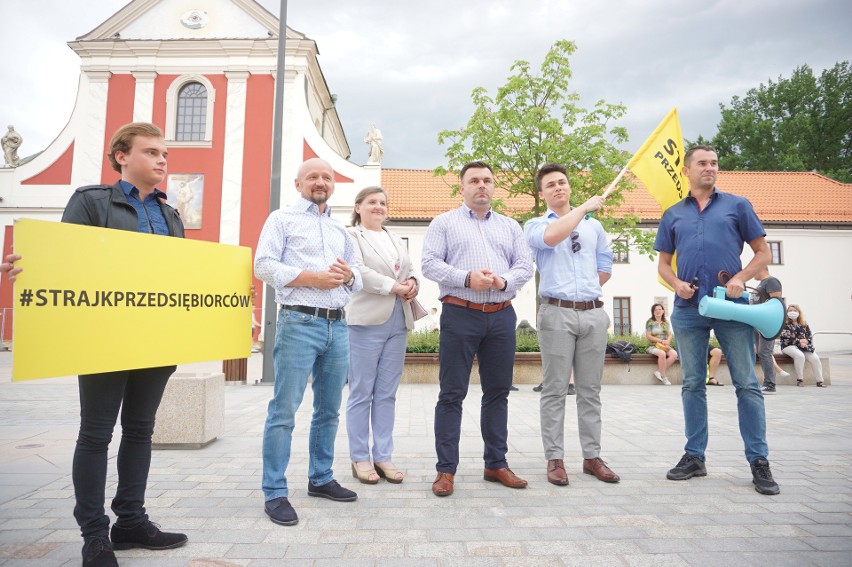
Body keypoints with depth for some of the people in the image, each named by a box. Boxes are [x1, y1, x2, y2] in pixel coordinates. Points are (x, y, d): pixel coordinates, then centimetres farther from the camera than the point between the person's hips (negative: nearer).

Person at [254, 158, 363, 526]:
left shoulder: (340, 230, 22)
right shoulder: (282, 219, 6)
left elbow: (357, 277, 23)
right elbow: (264, 265, -6)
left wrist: (349, 275, -2)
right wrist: (313, 278, -15)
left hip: (338, 326, 6)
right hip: (299, 323, -6)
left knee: (329, 409, 12)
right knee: (284, 410, -4)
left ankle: (320, 478, 26)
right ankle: (275, 492, 7)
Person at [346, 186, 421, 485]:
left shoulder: (396, 240, 24)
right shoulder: (351, 236, 4)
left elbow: (410, 271, 18)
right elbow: (357, 271, -10)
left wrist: (412, 284, -5)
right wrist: (393, 287, -16)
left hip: (398, 322, 6)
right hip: (367, 321, -5)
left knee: (387, 394, 8)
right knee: (362, 393, 1)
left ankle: (383, 457, 16)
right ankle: (360, 458, 11)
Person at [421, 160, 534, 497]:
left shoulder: (510, 226, 18)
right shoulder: (444, 223, 8)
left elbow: (525, 266, 11)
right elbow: (430, 264, -3)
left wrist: (504, 281, -10)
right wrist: (467, 278, -15)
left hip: (501, 316, 4)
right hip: (460, 315, -3)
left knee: (498, 392, 10)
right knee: (452, 394, -1)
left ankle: (496, 464, 22)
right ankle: (446, 469, 8)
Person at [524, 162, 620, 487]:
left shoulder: (594, 226, 18)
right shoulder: (535, 225, 6)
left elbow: (605, 268, 22)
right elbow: (551, 237, -18)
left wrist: (584, 288, 10)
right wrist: (585, 207, -8)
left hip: (594, 314, 4)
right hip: (557, 314, -3)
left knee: (590, 390, 8)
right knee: (555, 390, 0)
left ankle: (592, 456, 18)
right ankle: (555, 459, 7)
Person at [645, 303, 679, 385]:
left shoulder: (666, 322, 14)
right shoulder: (650, 322, -1)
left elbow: (669, 335, 13)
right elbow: (648, 336, -7)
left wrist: (667, 341, -10)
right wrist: (661, 341, -13)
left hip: (665, 346, 5)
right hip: (653, 346, -5)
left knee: (674, 354, -26)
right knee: (662, 354, -36)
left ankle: (658, 372, -17)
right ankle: (664, 377, -22)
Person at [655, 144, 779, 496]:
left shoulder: (737, 205, 9)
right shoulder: (673, 214, 14)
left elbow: (763, 252, 7)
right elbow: (663, 263, 16)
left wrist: (740, 278, -11)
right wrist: (676, 283, -5)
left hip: (731, 306, -2)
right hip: (689, 309, 2)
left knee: (747, 385, -1)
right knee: (692, 385, 8)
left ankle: (759, 462, 11)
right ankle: (694, 456, 18)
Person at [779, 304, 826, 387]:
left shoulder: (804, 324, 16)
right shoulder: (785, 324, 2)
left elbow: (810, 336, 11)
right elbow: (786, 337, -10)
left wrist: (805, 342, -10)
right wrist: (799, 341, -14)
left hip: (804, 346, 5)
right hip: (789, 346, -4)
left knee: (815, 358, -20)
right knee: (800, 356, -34)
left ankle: (820, 381, -14)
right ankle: (800, 379, -23)